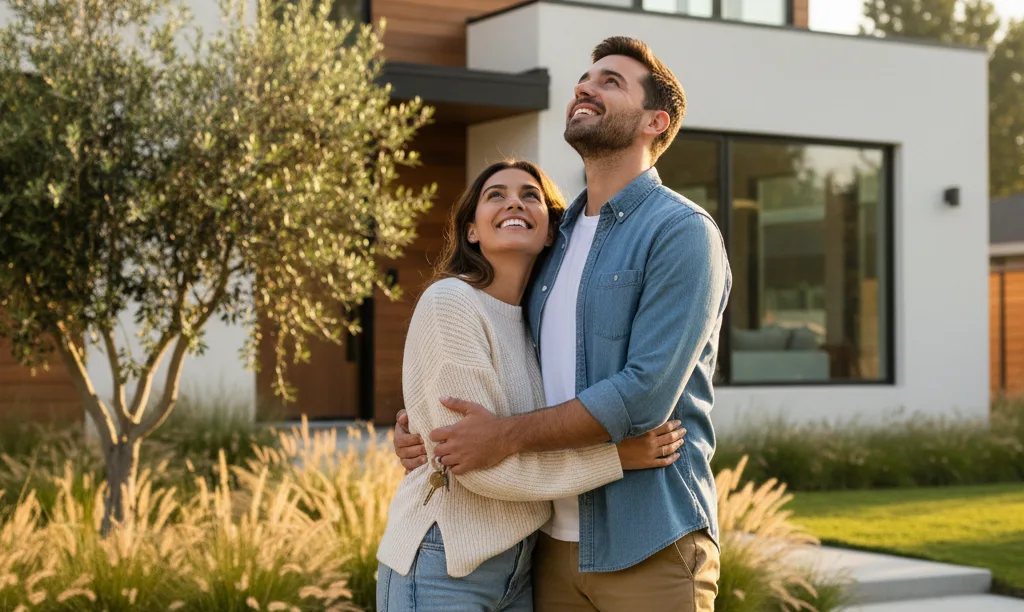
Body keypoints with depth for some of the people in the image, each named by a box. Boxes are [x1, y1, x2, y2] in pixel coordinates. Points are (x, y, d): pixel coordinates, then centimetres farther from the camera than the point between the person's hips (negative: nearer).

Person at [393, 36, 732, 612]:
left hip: (648, 546, -6)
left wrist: (508, 436, -15)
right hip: (555, 540, 6)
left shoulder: (683, 233, -9)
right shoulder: (554, 237, 13)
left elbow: (646, 394, -19)